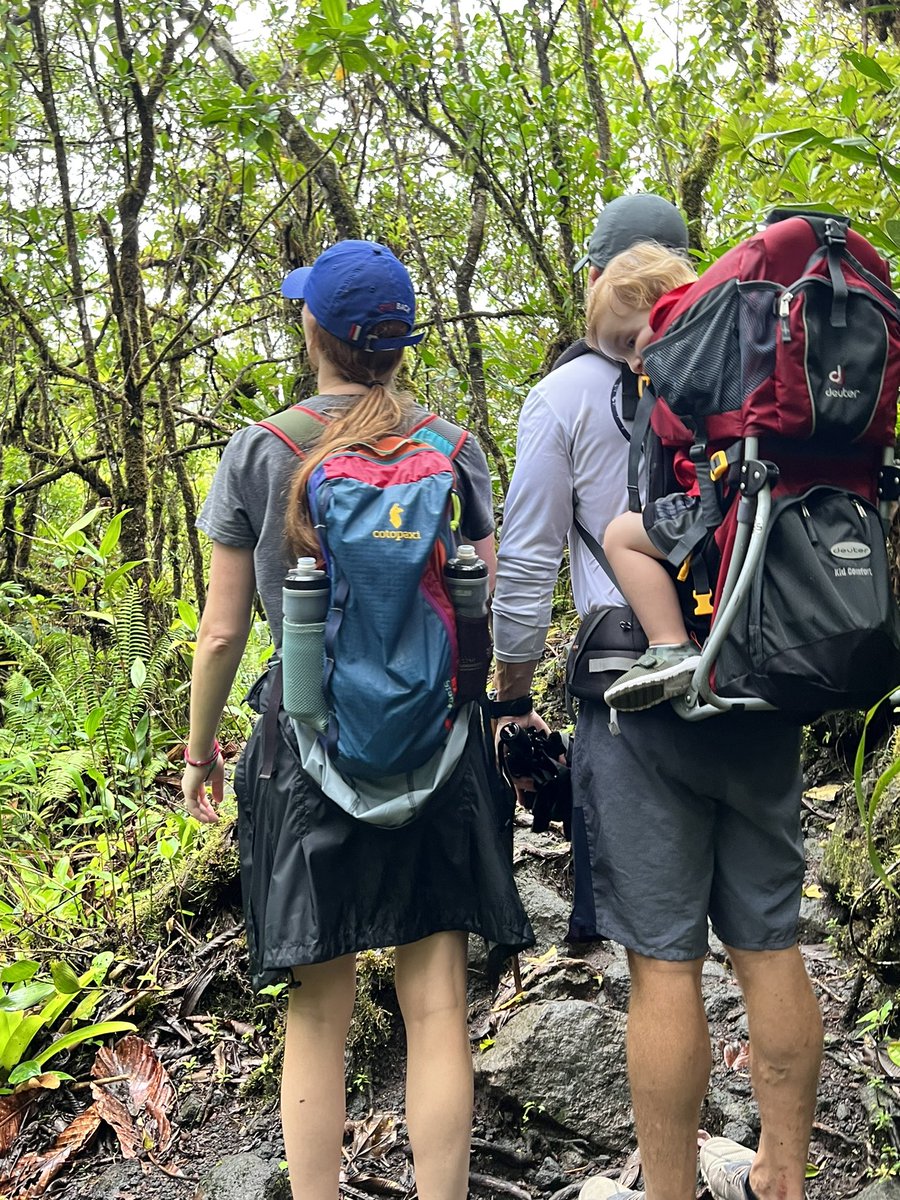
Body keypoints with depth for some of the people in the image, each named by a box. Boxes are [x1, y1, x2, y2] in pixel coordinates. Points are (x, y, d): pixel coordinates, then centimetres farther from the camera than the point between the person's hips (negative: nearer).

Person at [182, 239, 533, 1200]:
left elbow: (221, 631, -1)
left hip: (309, 747, -1)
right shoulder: (456, 451, 1)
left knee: (318, 1015, 11)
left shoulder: (257, 452, -3)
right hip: (437, 750, 1)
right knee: (435, 1005, 9)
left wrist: (198, 750, 12)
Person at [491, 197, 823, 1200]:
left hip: (642, 701, -4)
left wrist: (512, 700, 8)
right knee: (769, 943, 13)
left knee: (663, 963, 3)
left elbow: (526, 567, -3)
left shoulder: (567, 393, -1)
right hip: (761, 692, 5)